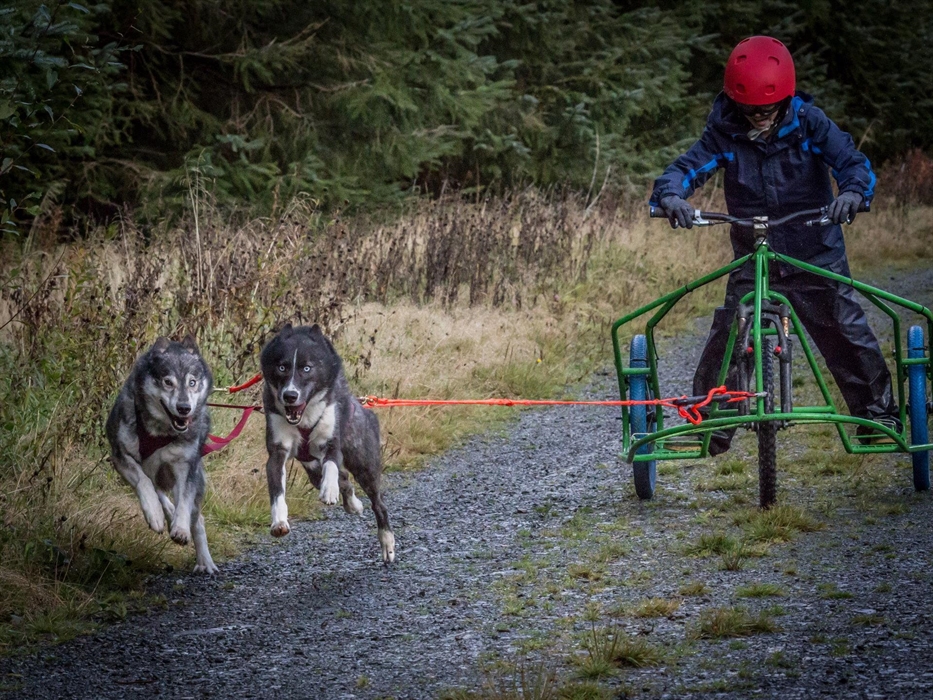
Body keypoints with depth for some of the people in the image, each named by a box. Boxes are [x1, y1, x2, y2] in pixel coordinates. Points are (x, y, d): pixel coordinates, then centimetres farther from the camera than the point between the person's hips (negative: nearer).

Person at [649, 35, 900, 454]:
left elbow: (852, 162, -16)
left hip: (816, 256, -1)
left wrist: (852, 191, -40)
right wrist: (671, 195, -40)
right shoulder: (724, 134, -9)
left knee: (847, 334, -2)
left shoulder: (809, 124, -10)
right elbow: (686, 168, -16)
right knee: (726, 340, -8)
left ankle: (879, 415, 15)